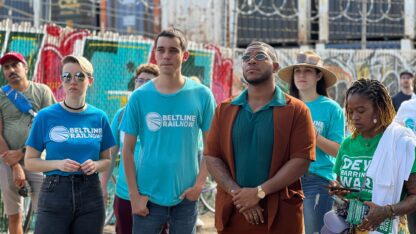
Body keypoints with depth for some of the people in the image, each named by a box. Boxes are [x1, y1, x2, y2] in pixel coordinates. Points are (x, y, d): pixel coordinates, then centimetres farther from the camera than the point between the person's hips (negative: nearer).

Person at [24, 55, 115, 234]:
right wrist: (58, 164, -16)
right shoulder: (45, 116, -3)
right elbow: (30, 161, 0)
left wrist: (95, 165, -10)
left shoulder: (99, 117, 4)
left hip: (90, 194, 2)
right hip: (55, 192, -2)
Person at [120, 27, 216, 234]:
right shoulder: (139, 97, -2)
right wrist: (134, 194, -5)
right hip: (148, 195, 0)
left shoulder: (202, 95, -1)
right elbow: (128, 150, 1)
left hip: (186, 196, 1)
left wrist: (200, 183, -7)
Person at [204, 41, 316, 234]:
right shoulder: (224, 110, 9)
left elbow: (301, 162, -9)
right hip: (232, 214, 3)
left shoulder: (296, 111, 0)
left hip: (280, 216, -2)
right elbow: (212, 158, 2)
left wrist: (259, 192, -16)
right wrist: (237, 194, -13)